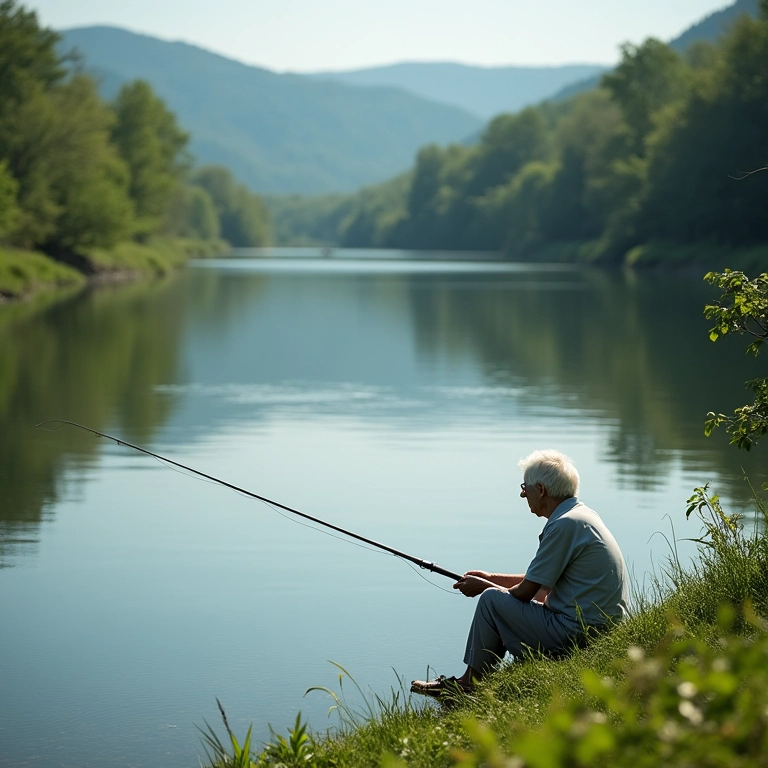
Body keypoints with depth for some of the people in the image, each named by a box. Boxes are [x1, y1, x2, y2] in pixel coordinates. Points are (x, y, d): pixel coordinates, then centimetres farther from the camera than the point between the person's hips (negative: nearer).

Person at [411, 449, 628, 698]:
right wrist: (492, 578, 23)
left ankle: (469, 683, 13)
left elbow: (525, 592, -13)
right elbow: (544, 581, 22)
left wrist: (484, 586, 5)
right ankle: (471, 680, 27)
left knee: (492, 599, 0)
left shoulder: (564, 525, -19)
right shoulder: (582, 514, 12)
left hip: (575, 634, -10)